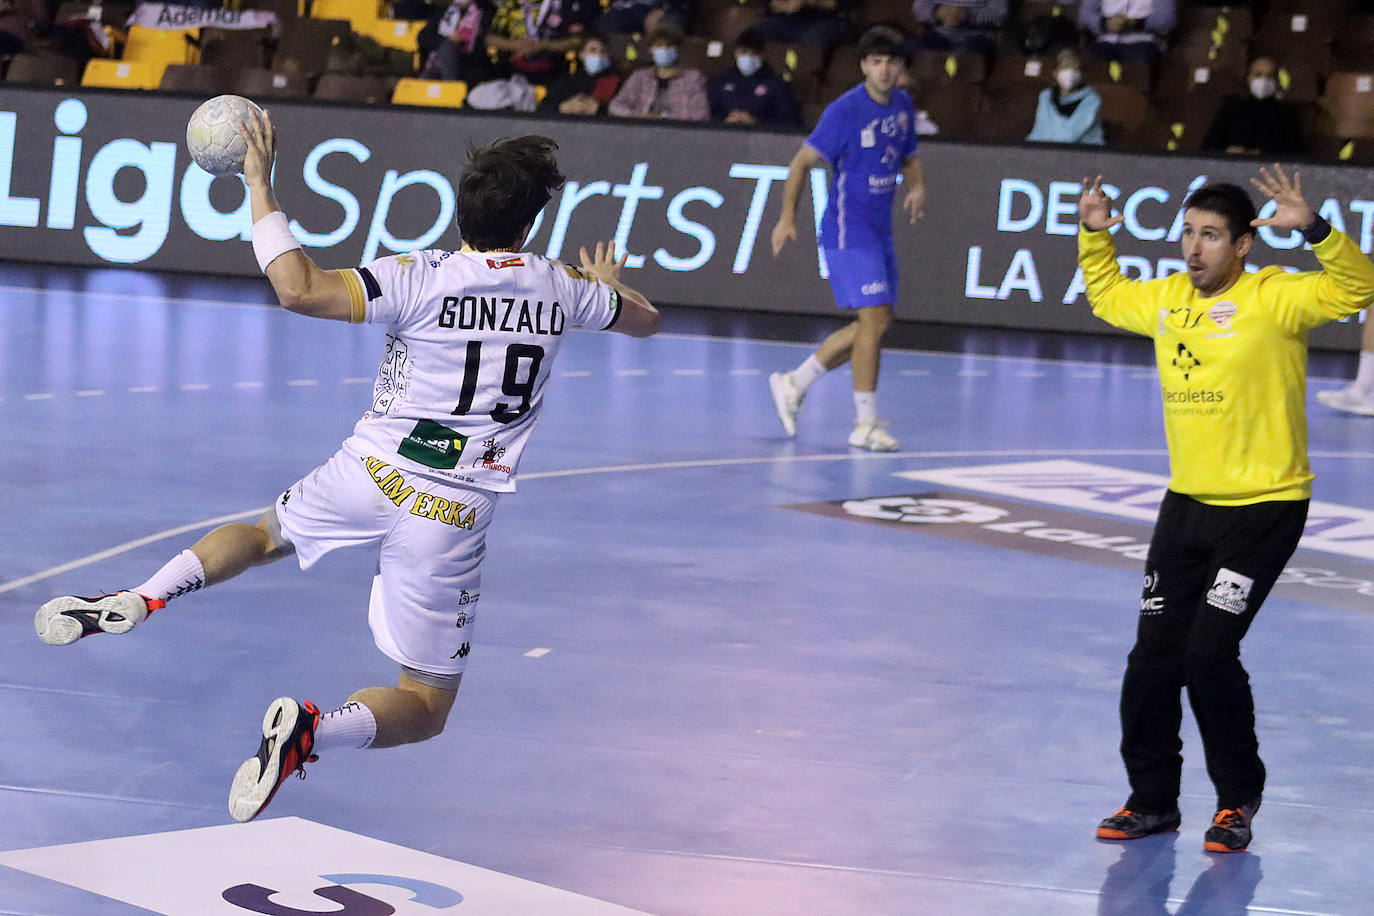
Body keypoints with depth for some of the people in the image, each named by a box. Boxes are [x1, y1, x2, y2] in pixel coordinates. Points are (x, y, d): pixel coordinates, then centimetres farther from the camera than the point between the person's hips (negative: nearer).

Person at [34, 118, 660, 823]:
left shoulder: (422, 278, -12)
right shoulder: (561, 289, -2)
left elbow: (298, 289, -24)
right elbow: (644, 320, 20)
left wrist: (261, 187, -13)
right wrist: (607, 285, 42)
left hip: (369, 475, 0)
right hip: (452, 521, 0)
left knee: (266, 534, 33)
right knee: (425, 708, 9)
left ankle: (140, 598, 6)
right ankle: (313, 730, -24)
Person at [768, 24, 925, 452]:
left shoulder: (903, 105, 8)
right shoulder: (845, 111, -14)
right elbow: (803, 161, -10)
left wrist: (917, 187, 0)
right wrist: (787, 216, -19)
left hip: (879, 231, 8)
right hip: (848, 228, -8)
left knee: (872, 325, 11)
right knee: (875, 318, -14)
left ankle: (793, 384, 24)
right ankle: (865, 424, -6)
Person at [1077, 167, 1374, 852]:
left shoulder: (1273, 299, -11)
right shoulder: (1165, 298, 7)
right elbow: (1108, 297, 28)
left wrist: (1312, 228, -35)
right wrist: (1094, 236, 14)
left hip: (1265, 508, -6)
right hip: (1186, 505, 6)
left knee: (1210, 654, -12)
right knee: (1153, 656, 4)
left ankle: (1238, 799, 8)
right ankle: (1152, 798, 21)